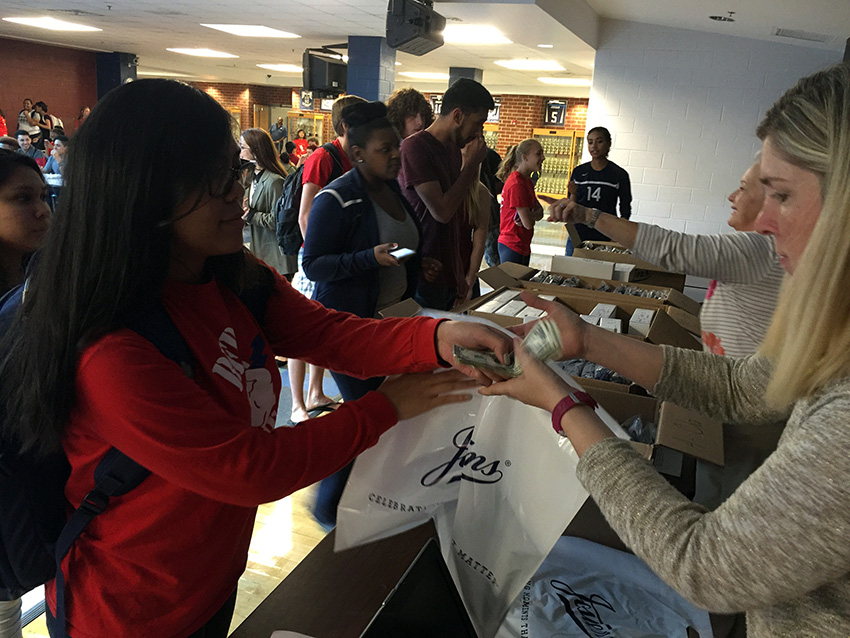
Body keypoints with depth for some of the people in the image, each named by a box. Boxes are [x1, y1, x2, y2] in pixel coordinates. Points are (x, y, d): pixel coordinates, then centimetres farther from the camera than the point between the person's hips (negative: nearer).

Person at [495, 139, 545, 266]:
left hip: (523, 246, 10)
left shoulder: (526, 180, 11)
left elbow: (540, 211, 7)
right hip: (513, 247, -10)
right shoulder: (517, 184, -20)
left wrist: (530, 216, -14)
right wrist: (533, 216, 0)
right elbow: (528, 224, -22)